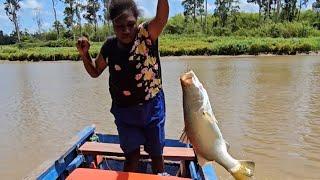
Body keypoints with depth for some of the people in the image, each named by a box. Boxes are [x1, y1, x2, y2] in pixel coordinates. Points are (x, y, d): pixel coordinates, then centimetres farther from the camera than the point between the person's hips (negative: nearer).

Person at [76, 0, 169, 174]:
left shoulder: (147, 33, -14)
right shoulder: (110, 45, -4)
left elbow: (162, 16, -35)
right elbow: (95, 72, 10)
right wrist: (84, 54, -7)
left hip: (151, 107, -1)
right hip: (124, 111, 2)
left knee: (156, 154, 17)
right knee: (132, 155, 10)